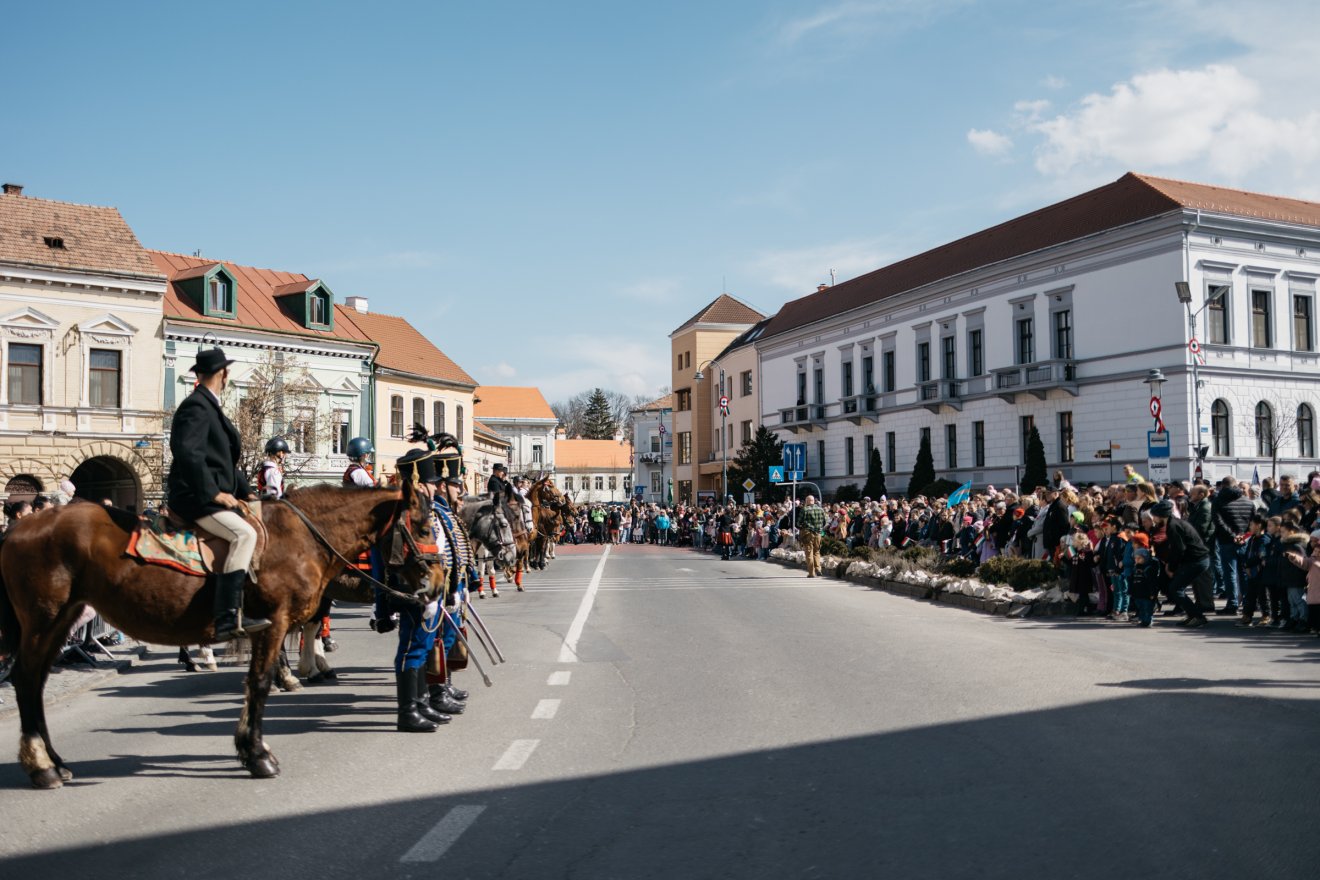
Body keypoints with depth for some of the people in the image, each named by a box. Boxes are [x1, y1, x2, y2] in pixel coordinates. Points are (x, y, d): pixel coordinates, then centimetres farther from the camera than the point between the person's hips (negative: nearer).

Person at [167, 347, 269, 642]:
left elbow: (226, 460, 25)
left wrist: (246, 492, 19)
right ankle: (227, 619, -32)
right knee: (243, 534, -26)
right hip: (195, 497, -11)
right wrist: (213, 493, -23)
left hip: (210, 496, 11)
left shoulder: (208, 406, 22)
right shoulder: (196, 406, -11)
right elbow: (188, 453, -24)